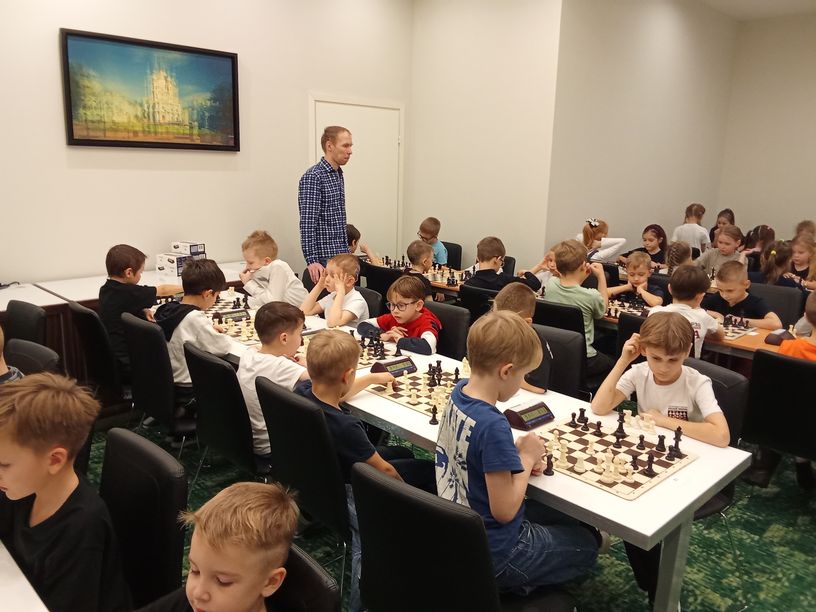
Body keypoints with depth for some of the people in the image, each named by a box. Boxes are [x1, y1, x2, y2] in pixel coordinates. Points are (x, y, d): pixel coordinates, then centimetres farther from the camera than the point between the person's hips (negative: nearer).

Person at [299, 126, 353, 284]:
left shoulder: (338, 174, 15)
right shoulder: (313, 177, -13)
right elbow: (307, 223, -20)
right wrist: (311, 260, -25)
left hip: (341, 257, 8)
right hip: (324, 259, -8)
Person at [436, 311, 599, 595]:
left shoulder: (459, 392, -8)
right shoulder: (493, 425, -34)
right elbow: (504, 510, -27)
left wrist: (515, 453, -5)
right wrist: (527, 458, -14)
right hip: (492, 553, -7)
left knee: (563, 516, 28)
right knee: (586, 545, 17)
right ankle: (513, 582, 14)